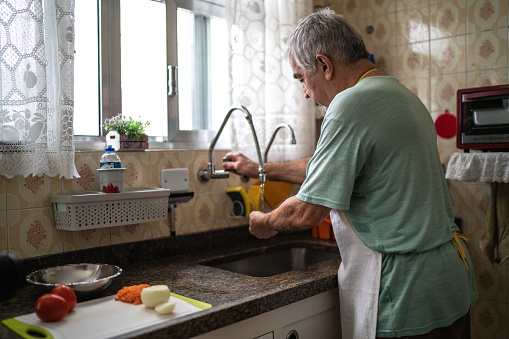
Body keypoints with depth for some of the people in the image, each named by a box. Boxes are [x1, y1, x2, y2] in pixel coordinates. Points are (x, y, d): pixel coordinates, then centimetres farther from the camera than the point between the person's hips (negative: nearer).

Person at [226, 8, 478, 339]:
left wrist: (265, 222, 2)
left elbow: (306, 213, -19)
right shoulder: (404, 95, 11)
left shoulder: (352, 104, -20)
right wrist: (259, 168, 24)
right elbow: (330, 165, 19)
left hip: (406, 293, -10)